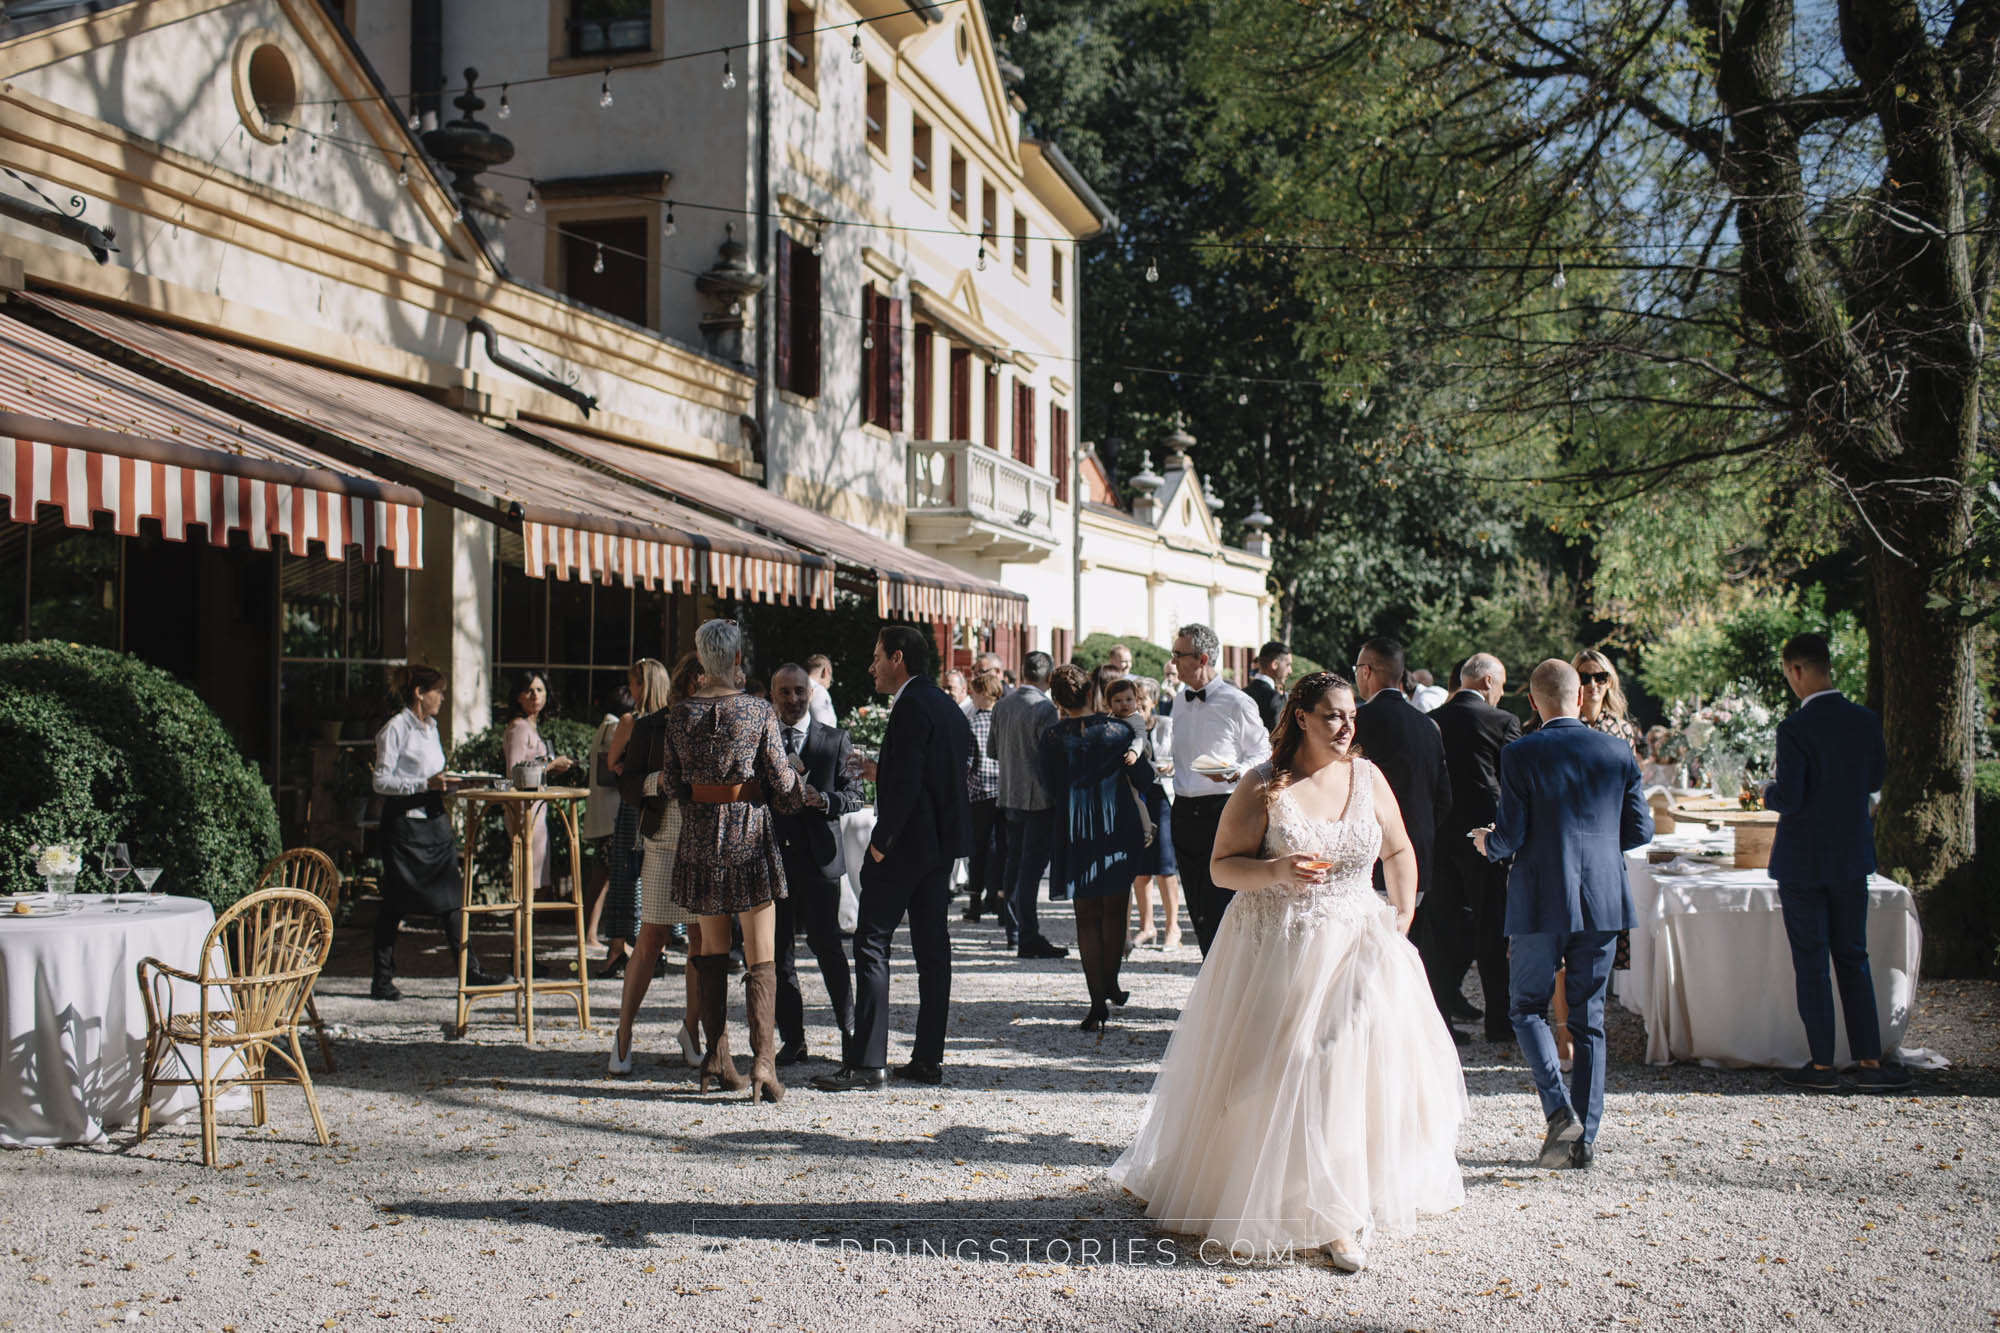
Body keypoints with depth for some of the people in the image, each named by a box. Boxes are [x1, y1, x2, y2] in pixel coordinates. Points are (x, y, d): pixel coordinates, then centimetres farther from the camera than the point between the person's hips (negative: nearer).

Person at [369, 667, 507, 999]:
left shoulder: (431, 728, 16)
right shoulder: (395, 729, -8)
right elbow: (381, 782, -13)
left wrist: (447, 783, 4)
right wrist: (425, 784, -21)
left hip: (435, 819, 7)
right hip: (404, 820, -7)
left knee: (451, 896, 2)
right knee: (394, 903, 0)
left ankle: (470, 971, 3)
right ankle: (382, 980, 9)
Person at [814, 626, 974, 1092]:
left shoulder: (912, 706, -14)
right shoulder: (949, 707, 15)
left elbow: (905, 782, -21)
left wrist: (882, 841, -16)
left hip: (906, 843, -10)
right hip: (942, 843, 10)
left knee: (871, 944, -6)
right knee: (932, 946, 9)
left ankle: (868, 1062, -8)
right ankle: (928, 1058, 13)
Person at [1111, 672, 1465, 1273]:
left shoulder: (1368, 779, 4)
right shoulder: (1263, 787, -7)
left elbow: (1399, 851, 18)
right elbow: (1221, 867, -6)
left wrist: (1402, 921, 11)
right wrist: (1276, 872, -23)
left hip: (1355, 945, 3)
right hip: (1275, 953, -3)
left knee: (1356, 1064, -7)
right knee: (1272, 1077, 1)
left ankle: (1336, 1218, 5)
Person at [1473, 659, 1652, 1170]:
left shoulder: (1520, 755, -9)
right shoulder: (1618, 752, 2)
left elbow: (1508, 838, -10)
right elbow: (1640, 830, 6)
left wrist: (1487, 844, 12)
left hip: (1541, 902, -3)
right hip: (1603, 902, 3)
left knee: (1526, 1007, 12)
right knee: (1589, 1020, 11)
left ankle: (1560, 1112, -7)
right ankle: (1584, 1137, 14)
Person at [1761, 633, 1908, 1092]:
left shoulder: (1795, 728, -19)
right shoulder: (1866, 720, -2)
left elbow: (1789, 799, -20)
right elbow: (1876, 779, 11)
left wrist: (1768, 792, 1)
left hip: (1803, 862, -5)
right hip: (1853, 857, 5)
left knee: (1810, 963, 4)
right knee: (1853, 958, 14)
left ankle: (1823, 1066, 10)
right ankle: (1870, 1062, 14)